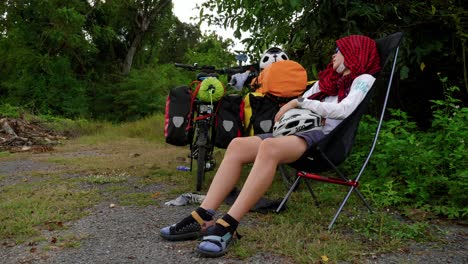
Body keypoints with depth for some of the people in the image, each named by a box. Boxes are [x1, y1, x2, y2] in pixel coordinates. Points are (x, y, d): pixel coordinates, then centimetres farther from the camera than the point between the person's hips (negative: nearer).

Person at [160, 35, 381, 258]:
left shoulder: (363, 79, 9)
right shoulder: (327, 80, 32)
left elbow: (343, 110, -11)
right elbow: (300, 104, 25)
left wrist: (300, 102, -5)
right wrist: (290, 108, 1)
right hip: (301, 131, 7)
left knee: (269, 146, -38)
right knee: (238, 145, -18)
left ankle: (227, 227, -42)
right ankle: (202, 218, -27)